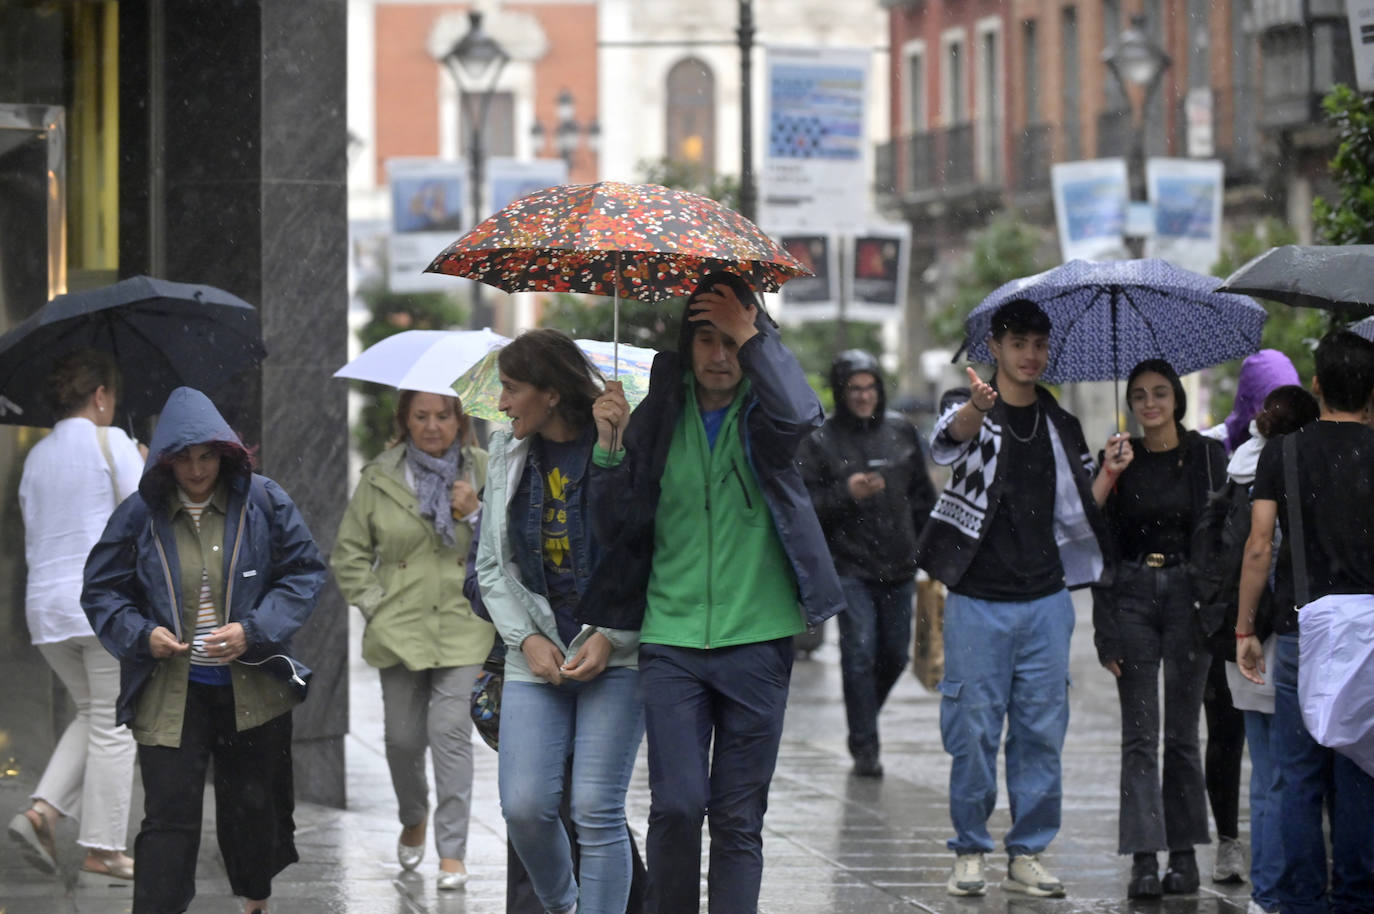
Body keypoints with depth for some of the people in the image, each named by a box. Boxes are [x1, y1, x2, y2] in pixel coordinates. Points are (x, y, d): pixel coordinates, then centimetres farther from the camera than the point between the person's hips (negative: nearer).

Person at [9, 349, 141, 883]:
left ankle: (42, 811, 2)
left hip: (45, 605, 7)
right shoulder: (111, 443, -6)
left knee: (92, 714, 21)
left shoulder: (36, 458, 14)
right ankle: (102, 851, 2)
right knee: (114, 725, 1)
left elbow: (33, 541, 16)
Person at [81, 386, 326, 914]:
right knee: (168, 816, -7)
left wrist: (253, 630, -14)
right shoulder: (140, 513, -4)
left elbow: (304, 573, -1)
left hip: (252, 687, 1)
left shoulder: (262, 500, -4)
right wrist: (141, 634, -15)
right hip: (169, 691, -1)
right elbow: (101, 591, 4)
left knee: (253, 804, 17)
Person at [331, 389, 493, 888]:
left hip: (464, 626, -1)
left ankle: (453, 851, -6)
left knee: (451, 730, -11)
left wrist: (474, 514, -10)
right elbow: (349, 552, 11)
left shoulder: (483, 472, 6)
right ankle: (413, 819, 35)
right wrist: (373, 602, 0)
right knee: (403, 737, 5)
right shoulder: (379, 478, 5)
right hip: (400, 630, 1)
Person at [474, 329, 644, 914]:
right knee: (524, 806, -6)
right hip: (536, 655, 4)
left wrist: (611, 638, -12)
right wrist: (528, 639, -2)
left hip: (615, 653, -4)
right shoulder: (508, 455, 9)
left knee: (597, 810, -10)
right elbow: (491, 565, 13)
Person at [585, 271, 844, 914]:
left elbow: (799, 416, -24)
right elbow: (617, 529, 6)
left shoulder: (761, 414, 2)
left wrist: (752, 335, -16)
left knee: (738, 819, 3)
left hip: (756, 640, -1)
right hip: (671, 640, 1)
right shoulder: (658, 418, 8)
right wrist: (610, 448, -8)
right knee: (676, 806, -9)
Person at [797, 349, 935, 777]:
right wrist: (846, 494, -20)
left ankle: (864, 718, 33)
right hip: (850, 567, -4)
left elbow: (922, 493, 18)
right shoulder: (820, 441, -3)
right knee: (860, 655, -8)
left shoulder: (901, 431, 9)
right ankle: (864, 746, -1)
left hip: (898, 565, 4)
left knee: (895, 654, 9)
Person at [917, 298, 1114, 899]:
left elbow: (1079, 510, 17)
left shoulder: (1061, 427, 12)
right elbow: (950, 440, -26)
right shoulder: (970, 410, -1)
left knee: (1041, 731, 4)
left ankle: (1027, 854, 13)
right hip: (978, 601, -3)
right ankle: (969, 850, 11)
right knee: (973, 730, -1)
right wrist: (978, 407, -48)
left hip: (1045, 600, 4)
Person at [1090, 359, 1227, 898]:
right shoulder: (1119, 460, 6)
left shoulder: (1206, 456, 3)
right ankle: (1144, 859, -6)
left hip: (1188, 594, -1)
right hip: (1132, 595, 1)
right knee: (1139, 735, -4)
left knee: (1182, 732, 3)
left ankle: (1184, 854, 11)